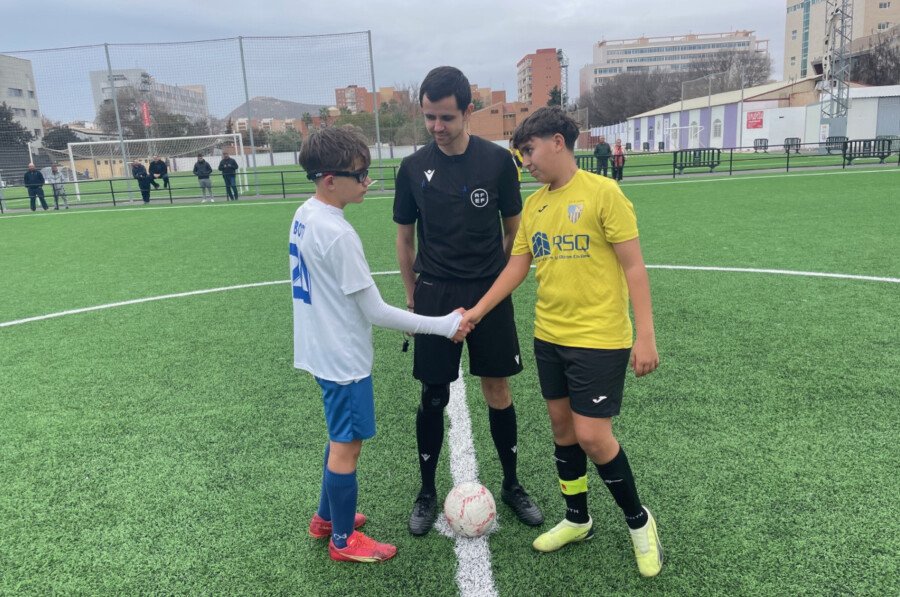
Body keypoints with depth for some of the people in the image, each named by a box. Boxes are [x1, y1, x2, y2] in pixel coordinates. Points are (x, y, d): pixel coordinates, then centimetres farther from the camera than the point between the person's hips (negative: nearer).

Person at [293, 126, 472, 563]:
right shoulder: (339, 234, -25)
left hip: (322, 349, 9)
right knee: (348, 444, 7)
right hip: (345, 358, -9)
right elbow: (375, 311, -22)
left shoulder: (304, 216, 4)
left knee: (341, 437, 23)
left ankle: (326, 517, 40)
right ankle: (344, 540, 25)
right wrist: (443, 325, -16)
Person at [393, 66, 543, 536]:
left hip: (489, 292, 0)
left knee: (497, 391, 8)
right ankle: (427, 492, 26)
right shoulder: (413, 168, -1)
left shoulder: (497, 160, -4)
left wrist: (495, 277, 4)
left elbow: (513, 229, 6)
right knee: (434, 396, 7)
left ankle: (511, 484, 29)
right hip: (434, 295, 0)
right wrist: (413, 299, 8)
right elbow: (405, 238, 7)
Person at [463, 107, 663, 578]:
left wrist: (645, 335, -15)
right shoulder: (533, 205, 8)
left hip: (599, 339, -6)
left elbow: (633, 265, -11)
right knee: (562, 426, 14)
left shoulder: (602, 193, -11)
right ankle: (577, 519, 34)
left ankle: (638, 521, 23)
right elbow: (516, 267, 12)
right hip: (549, 336, 7)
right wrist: (476, 312, 7)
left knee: (592, 435, -4)